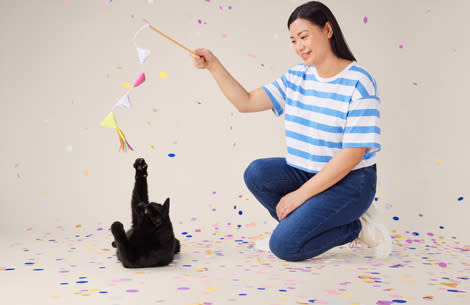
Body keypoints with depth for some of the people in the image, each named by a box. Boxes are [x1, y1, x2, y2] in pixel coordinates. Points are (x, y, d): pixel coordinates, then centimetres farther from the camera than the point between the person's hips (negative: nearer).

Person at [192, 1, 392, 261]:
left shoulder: (358, 84, -17)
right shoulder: (296, 78, 4)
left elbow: (352, 154, -21)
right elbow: (246, 102, 3)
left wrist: (301, 194, -20)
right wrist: (214, 66, -10)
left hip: (349, 181, -7)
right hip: (305, 172, 7)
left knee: (284, 244, -18)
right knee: (256, 173, -19)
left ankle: (357, 226, 2)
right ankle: (304, 223, -1)